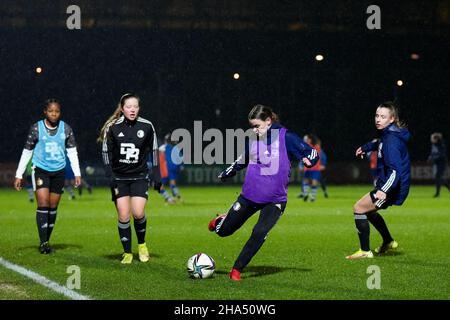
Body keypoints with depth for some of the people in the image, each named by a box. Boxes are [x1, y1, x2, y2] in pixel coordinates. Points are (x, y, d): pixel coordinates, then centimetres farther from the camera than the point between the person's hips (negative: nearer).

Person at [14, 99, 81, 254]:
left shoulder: (66, 129, 2)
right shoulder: (36, 128, -3)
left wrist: (77, 173, -2)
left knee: (53, 207, 5)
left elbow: (72, 151, 6)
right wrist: (19, 175, 0)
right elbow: (27, 152, 3)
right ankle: (43, 243, -12)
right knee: (43, 205, -13)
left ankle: (47, 241, 16)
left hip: (59, 171, 2)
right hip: (41, 170, -2)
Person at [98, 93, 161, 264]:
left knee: (138, 213, -12)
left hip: (139, 176, 0)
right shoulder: (113, 127, -6)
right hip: (119, 177, 0)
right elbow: (106, 152, 1)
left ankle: (142, 244, 16)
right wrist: (110, 175, -8)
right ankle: (127, 253, 9)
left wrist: (156, 176, 2)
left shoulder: (147, 126, -4)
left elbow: (154, 152, 5)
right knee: (123, 216, -4)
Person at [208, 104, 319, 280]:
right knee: (223, 231, 8)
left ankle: (237, 269, -5)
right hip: (250, 195, 3)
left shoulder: (285, 137, -10)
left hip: (275, 199, -3)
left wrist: (308, 159, -28)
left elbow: (312, 153, -6)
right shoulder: (251, 139, 2)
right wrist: (226, 173, 28)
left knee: (259, 233, -22)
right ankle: (220, 221, 46)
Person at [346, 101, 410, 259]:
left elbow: (395, 170, -33)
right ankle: (389, 242, 40)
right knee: (368, 210, 26)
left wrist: (384, 190, -42)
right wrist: (366, 147, 43)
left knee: (359, 208, -11)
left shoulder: (391, 140, -25)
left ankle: (365, 251, -7)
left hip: (392, 187, -10)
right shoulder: (386, 134, 5)